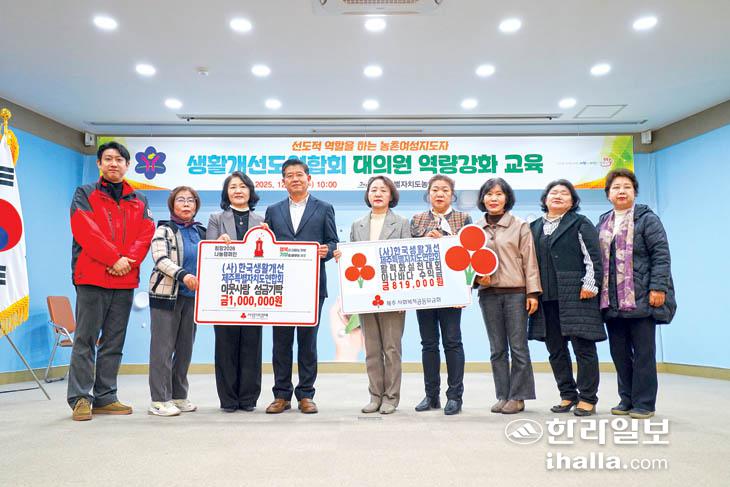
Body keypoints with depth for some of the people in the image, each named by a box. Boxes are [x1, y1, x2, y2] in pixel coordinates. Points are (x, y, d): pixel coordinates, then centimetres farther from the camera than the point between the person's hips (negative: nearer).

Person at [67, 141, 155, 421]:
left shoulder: (140, 201, 17)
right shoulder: (85, 194, 8)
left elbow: (146, 235, 6)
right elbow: (85, 230, -7)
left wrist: (130, 260, -12)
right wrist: (114, 258, -14)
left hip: (125, 281, 4)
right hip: (92, 278, -3)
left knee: (114, 343, 7)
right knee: (85, 340, -1)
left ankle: (105, 398, 14)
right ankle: (80, 398, 6)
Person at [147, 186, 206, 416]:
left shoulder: (200, 232, 16)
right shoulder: (164, 230, 1)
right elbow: (160, 259, -12)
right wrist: (183, 275, -27)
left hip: (192, 295, 5)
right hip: (166, 294, -5)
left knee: (186, 347, 9)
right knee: (163, 347, -3)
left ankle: (179, 396, 18)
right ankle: (159, 399, 3)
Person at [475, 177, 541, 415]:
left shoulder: (519, 226, 2)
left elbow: (529, 260, -1)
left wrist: (533, 292, -6)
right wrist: (478, 277, -7)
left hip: (515, 292, -3)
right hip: (488, 293, 3)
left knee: (518, 347, 2)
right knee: (497, 349, 9)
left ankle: (517, 397, 12)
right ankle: (503, 395, 18)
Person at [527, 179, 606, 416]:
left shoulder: (580, 224, 4)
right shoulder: (534, 227, 16)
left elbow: (594, 257, -3)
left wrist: (590, 285, -11)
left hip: (575, 296, -5)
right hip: (546, 299, 5)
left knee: (583, 346, -1)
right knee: (555, 350, 9)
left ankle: (588, 398, 10)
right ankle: (568, 395, 21)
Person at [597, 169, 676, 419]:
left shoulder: (647, 219, -1)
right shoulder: (602, 224, 15)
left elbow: (661, 255, -8)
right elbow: (596, 259, 16)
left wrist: (658, 288, -16)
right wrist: (596, 289, 11)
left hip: (640, 299, -5)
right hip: (612, 302, 5)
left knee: (643, 352, 2)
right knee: (619, 352, 11)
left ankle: (644, 403, 12)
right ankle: (626, 399, 23)